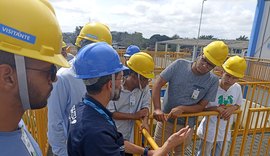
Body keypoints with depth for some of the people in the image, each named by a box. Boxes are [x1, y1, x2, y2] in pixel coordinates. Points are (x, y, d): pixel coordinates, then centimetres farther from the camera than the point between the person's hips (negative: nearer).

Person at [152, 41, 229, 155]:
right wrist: (157, 109, -26)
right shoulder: (179, 65, -14)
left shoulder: (213, 81, -12)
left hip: (187, 126, 1)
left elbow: (201, 106, -8)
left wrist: (182, 109, -26)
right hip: (166, 120, 0)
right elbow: (157, 84, -15)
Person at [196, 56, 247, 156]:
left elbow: (238, 105, 6)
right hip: (209, 130, -4)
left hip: (225, 131, 5)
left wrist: (233, 108, -16)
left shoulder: (237, 88, -10)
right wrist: (217, 108, -31)